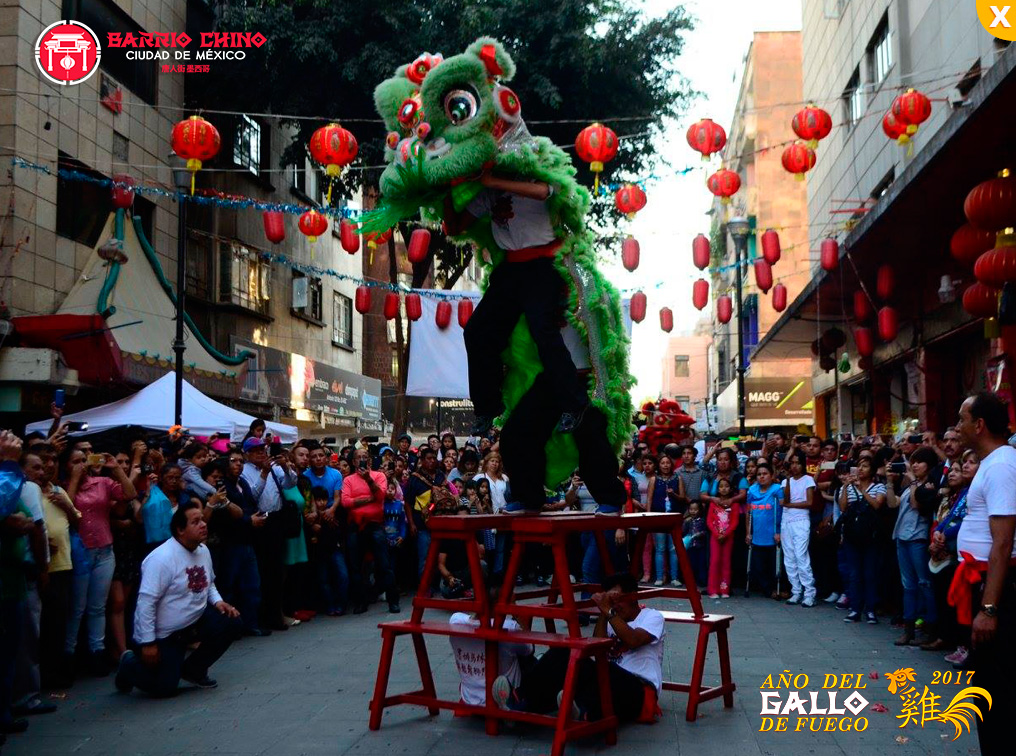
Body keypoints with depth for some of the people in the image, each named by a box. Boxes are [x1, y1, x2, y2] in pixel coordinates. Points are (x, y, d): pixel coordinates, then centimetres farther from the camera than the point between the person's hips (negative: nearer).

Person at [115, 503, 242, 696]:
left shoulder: (203, 550, 1)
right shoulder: (162, 558, -25)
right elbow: (146, 602, -25)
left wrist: (218, 602, -4)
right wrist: (148, 643, -22)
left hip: (194, 621, 7)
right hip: (163, 634, -7)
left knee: (232, 622, -11)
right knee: (164, 687, -10)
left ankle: (193, 670, 9)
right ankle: (130, 664, 23)